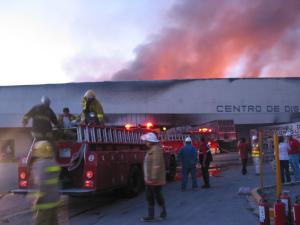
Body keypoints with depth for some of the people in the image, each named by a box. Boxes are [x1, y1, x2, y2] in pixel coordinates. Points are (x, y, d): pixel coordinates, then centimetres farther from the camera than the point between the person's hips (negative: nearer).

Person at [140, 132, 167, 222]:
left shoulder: (156, 149, -19)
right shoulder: (151, 149, 12)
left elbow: (157, 165, -25)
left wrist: (153, 178, -26)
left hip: (155, 179, -10)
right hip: (149, 179, 10)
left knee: (157, 196, 4)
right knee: (149, 197, 11)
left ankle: (163, 213, 21)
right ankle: (151, 216, 17)